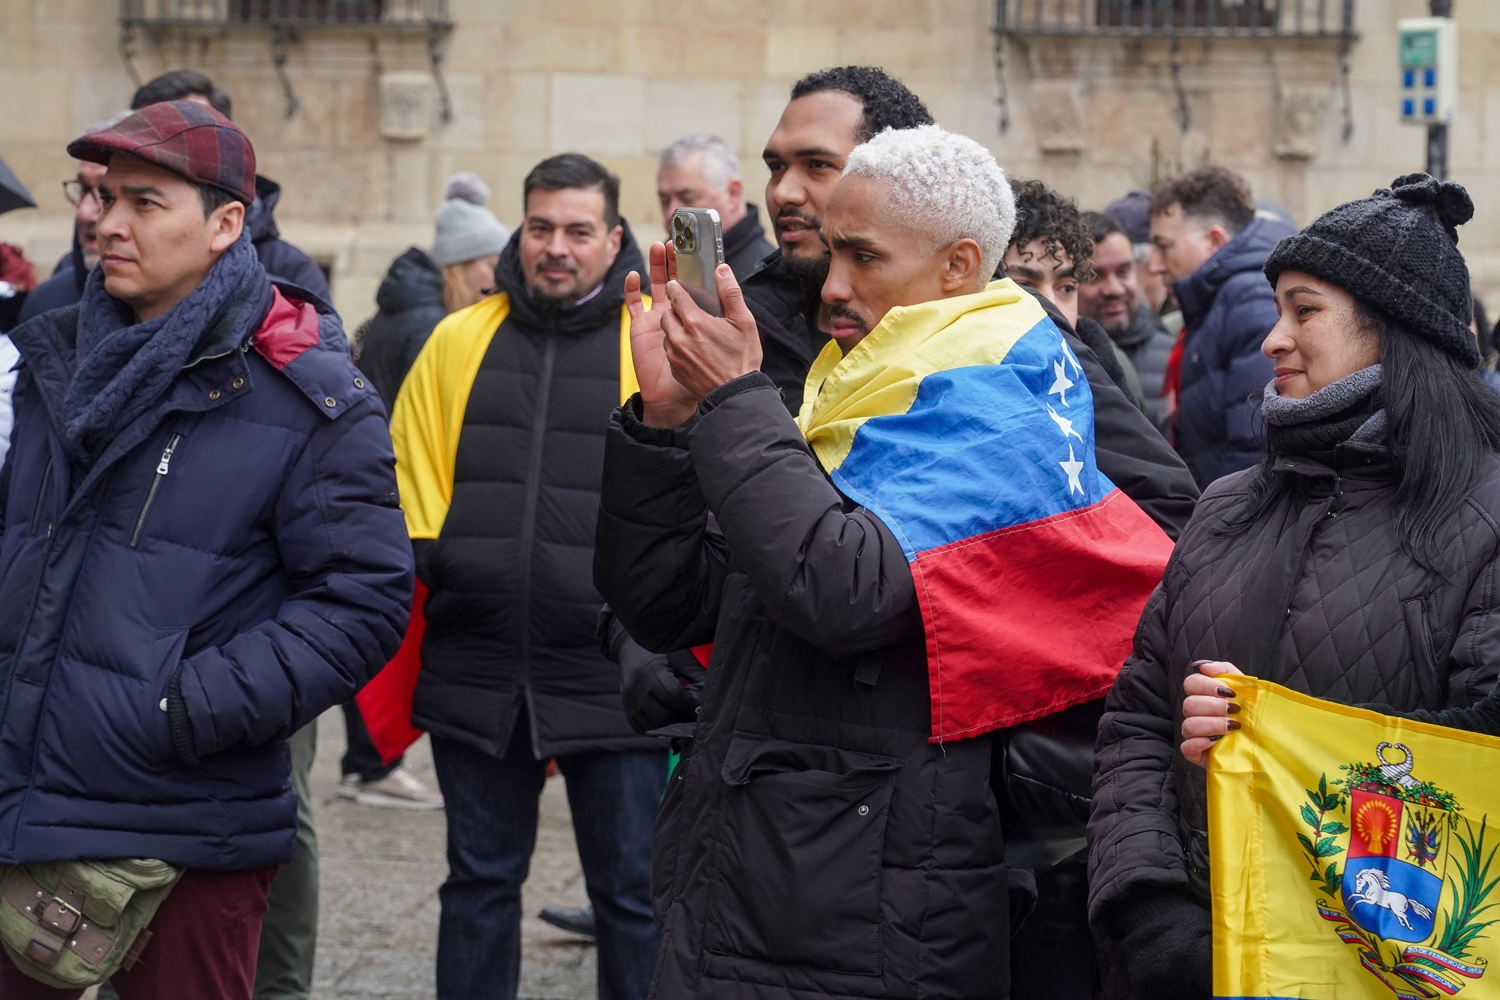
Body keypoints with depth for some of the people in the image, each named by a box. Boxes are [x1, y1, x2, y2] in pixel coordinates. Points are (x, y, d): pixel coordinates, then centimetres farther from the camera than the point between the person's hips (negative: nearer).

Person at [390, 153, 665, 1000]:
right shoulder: (459, 342, 9)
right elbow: (412, 484, 12)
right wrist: (427, 565, 0)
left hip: (612, 673, -3)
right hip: (477, 668, 3)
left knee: (632, 891, 6)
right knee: (481, 881, 14)